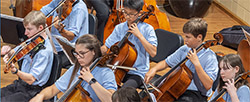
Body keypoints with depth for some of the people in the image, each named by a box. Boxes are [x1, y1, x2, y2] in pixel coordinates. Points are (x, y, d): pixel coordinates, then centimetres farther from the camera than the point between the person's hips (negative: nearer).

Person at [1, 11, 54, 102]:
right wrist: (8, 52, -9)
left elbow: (31, 79, -24)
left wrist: (15, 70, -40)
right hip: (20, 84, 9)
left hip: (31, 90, -9)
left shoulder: (45, 50, -21)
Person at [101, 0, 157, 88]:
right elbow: (106, 47, 12)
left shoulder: (147, 29, -5)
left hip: (137, 73, -4)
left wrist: (139, 35, -18)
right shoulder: (119, 28, 8)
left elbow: (153, 53, -16)